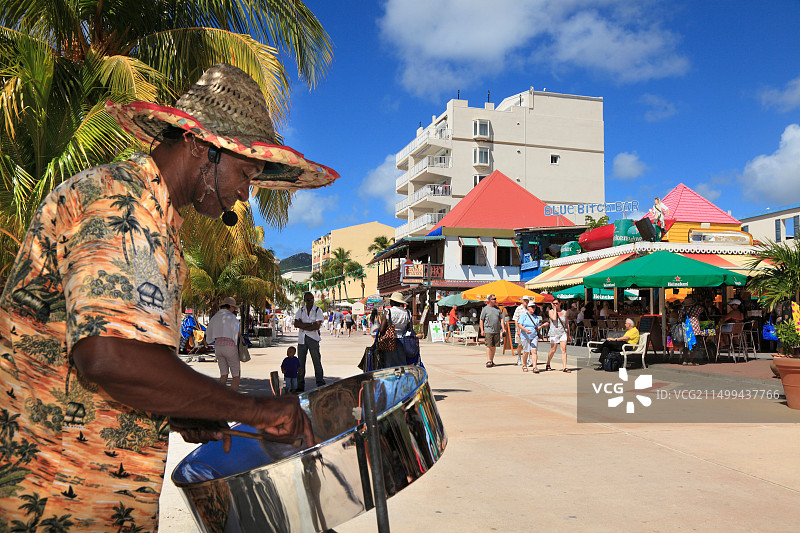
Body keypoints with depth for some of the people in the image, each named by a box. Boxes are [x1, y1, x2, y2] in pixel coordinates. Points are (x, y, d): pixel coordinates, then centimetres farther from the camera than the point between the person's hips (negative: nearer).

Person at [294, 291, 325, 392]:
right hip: (301, 339, 3)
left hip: (313, 339, -3)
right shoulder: (300, 311, 11)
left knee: (317, 361, -2)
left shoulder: (318, 311, 1)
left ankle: (320, 384, 4)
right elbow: (296, 324, -3)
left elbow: (317, 326, -10)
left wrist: (302, 325, -7)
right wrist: (310, 324, -12)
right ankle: (300, 386, 10)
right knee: (300, 362, 4)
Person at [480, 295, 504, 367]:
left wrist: (503, 329, 5)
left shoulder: (498, 309, 12)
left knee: (494, 346, 7)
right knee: (489, 346, -10)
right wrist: (482, 330, -5)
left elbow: (501, 319, 15)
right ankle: (488, 361, -10)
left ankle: (492, 361, 16)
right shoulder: (485, 309, 1)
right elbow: (481, 320, 2)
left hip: (497, 331, 4)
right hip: (488, 331, -4)